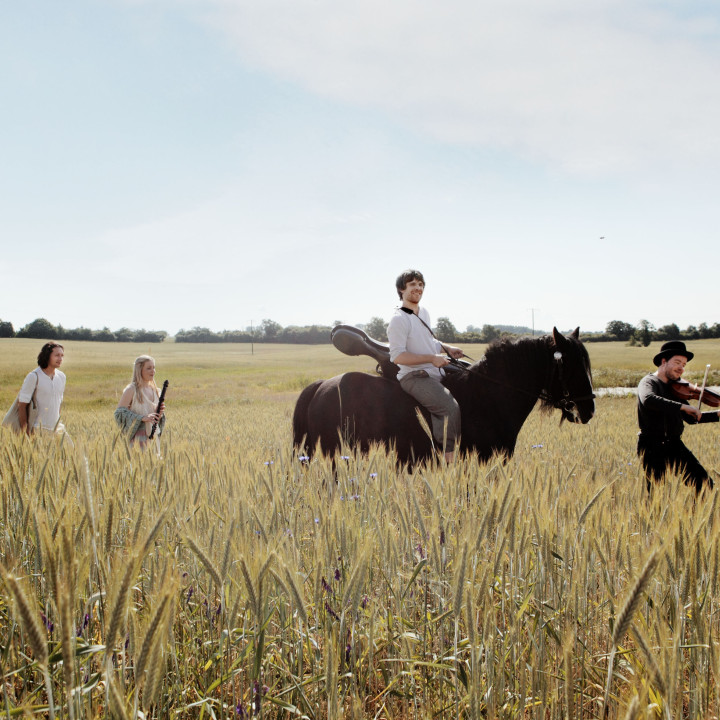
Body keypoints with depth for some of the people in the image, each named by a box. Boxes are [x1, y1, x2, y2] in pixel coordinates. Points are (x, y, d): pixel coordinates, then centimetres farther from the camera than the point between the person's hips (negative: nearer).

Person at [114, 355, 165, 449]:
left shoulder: (155, 390, 13)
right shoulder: (131, 390, -6)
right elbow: (119, 413, -12)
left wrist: (160, 413, -3)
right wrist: (142, 418, -20)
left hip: (153, 436, 6)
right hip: (138, 437, -6)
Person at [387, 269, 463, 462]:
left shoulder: (424, 313, 17)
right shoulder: (399, 319, -11)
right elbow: (397, 356, -19)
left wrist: (447, 348, 13)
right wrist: (431, 358, -23)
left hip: (436, 374, 9)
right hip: (414, 378, -9)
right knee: (451, 408, -28)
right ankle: (448, 458, -24)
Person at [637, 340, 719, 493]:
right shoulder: (649, 382, -7)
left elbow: (691, 418, 19)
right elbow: (648, 400, -32)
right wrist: (682, 406, -33)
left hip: (674, 445, 6)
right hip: (652, 447, -6)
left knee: (704, 483, -6)